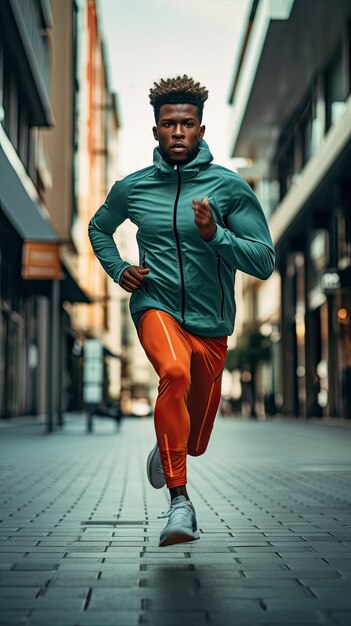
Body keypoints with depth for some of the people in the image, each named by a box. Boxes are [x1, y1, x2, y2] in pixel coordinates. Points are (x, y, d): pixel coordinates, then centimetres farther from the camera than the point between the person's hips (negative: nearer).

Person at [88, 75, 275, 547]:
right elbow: (98, 227, 23)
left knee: (196, 441, 13)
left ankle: (166, 447, 52)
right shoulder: (131, 188, 2)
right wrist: (118, 270, 6)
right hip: (155, 307, -1)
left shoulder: (231, 187, -5)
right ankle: (179, 500, -29)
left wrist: (215, 234, -23)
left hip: (211, 322, 1)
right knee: (175, 373, -36)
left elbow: (264, 261, -8)